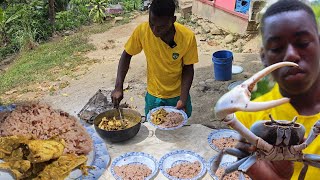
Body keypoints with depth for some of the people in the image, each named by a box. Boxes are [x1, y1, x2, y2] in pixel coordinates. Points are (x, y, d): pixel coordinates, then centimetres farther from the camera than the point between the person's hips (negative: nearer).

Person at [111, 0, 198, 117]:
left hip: (178, 95, 0)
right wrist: (118, 87, -18)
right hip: (153, 96, 1)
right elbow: (126, 55, -8)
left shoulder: (187, 37, -24)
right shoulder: (142, 30, -23)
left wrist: (183, 99, -21)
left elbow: (188, 69, -12)